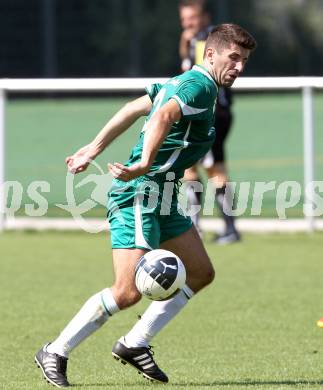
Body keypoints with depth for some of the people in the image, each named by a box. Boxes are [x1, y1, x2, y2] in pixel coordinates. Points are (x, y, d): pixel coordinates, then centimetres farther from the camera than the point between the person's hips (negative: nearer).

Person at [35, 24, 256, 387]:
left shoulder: (183, 82, 17)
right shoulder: (200, 86, -14)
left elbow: (132, 109, 23)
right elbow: (163, 116, -32)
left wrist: (94, 149, 28)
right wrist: (145, 164, -44)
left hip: (161, 199, 11)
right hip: (140, 196, -11)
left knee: (200, 273, 11)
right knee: (128, 291, -15)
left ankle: (134, 344, 14)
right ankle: (55, 353, -3)